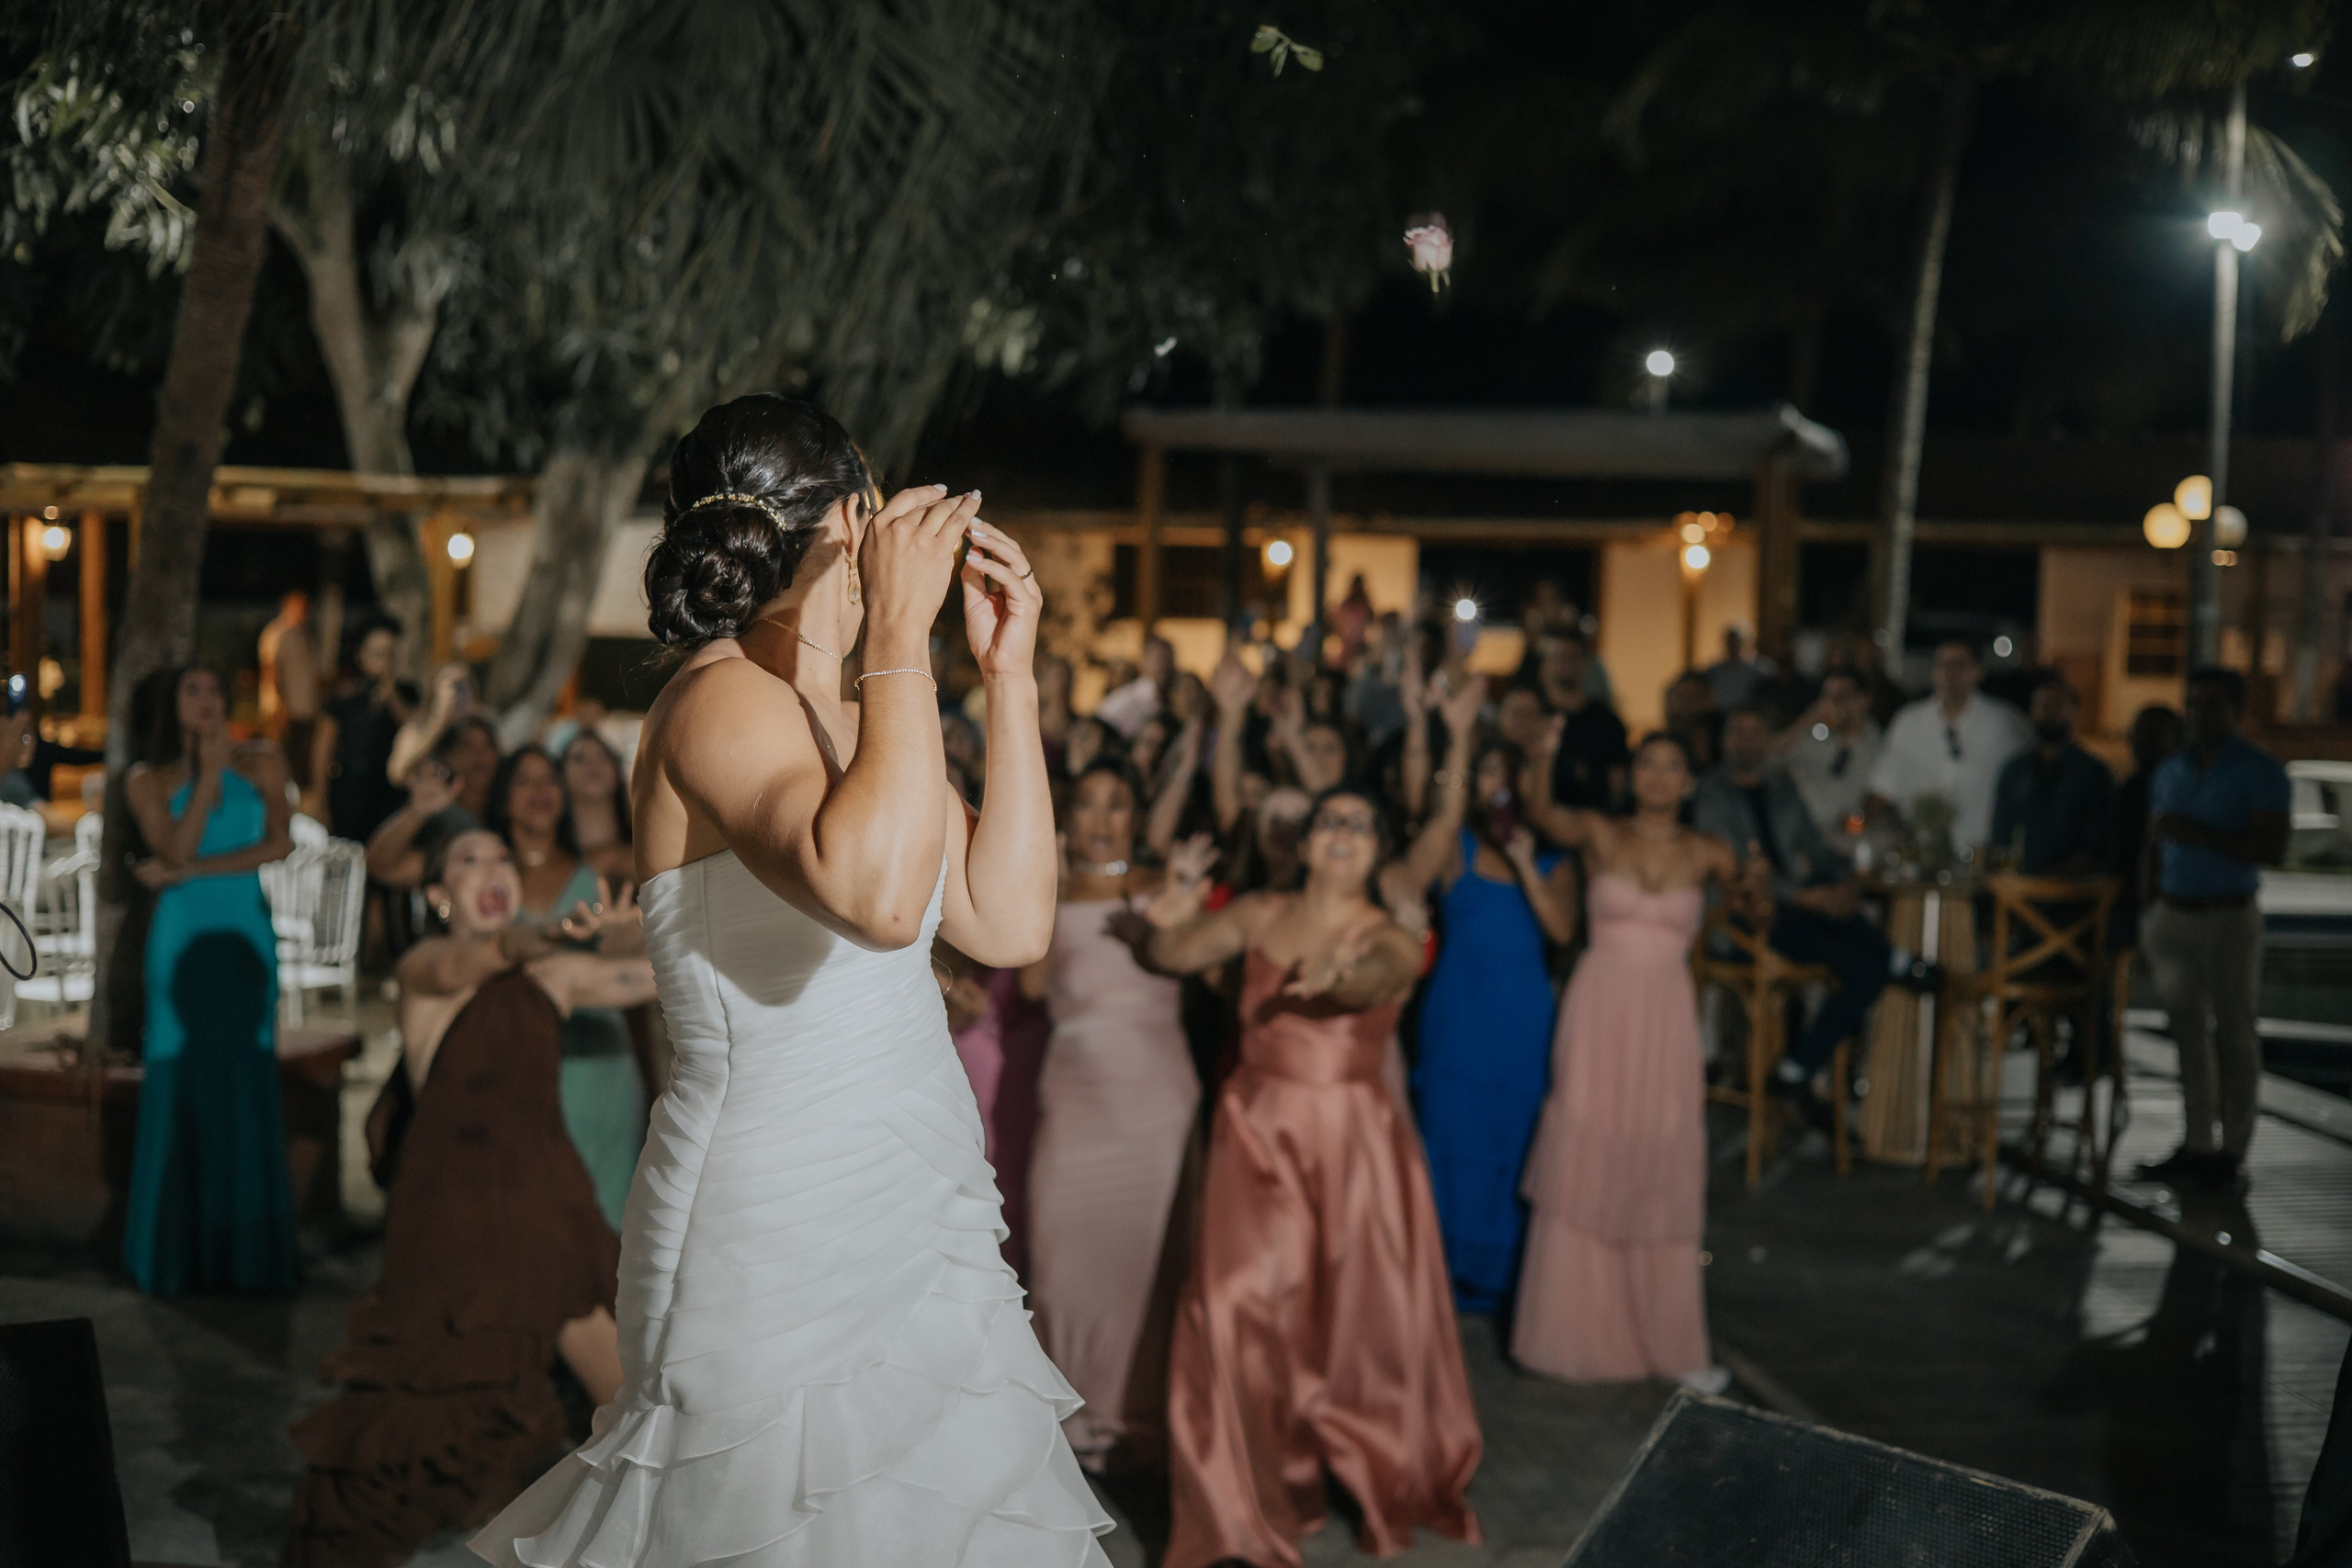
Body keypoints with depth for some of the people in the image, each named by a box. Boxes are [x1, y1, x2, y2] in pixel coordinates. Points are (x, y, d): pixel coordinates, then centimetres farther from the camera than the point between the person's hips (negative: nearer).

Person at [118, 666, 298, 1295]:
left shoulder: (260, 763, 6)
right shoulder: (148, 778, 5)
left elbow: (279, 843, -5)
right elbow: (174, 851, -9)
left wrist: (191, 870, -9)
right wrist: (208, 775, -9)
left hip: (247, 936, 1)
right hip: (183, 933, -1)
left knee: (247, 1082, -1)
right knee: (181, 1082, -3)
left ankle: (246, 1245, 3)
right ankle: (176, 1250, 1)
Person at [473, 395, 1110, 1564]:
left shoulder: (854, 724, 11)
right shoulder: (722, 701, -15)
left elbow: (1010, 923, 8)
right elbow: (878, 895, -32)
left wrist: (1008, 676, 8)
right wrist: (902, 635, -27)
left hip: (911, 1232, 9)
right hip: (783, 1238, -9)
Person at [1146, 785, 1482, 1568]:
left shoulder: (1387, 938, -3)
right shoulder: (1257, 915, 6)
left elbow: (1381, 977, -27)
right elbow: (1176, 955, 15)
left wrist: (1338, 974, -51)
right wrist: (1170, 922, -9)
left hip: (1353, 1142, -1)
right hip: (1259, 1130, 2)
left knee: (1365, 1314, 3)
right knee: (1244, 1311, -5)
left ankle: (1390, 1483, 27)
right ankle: (1251, 1496, 10)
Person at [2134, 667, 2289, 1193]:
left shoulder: (2260, 772, -4)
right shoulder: (2169, 772, 14)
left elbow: (2273, 848, -15)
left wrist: (2200, 834, -21)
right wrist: (2149, 921, 10)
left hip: (2229, 918, -5)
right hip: (2171, 914, 5)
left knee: (2233, 1033, 0)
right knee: (2188, 1032, 7)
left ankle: (2231, 1151, 4)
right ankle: (2196, 1144, 13)